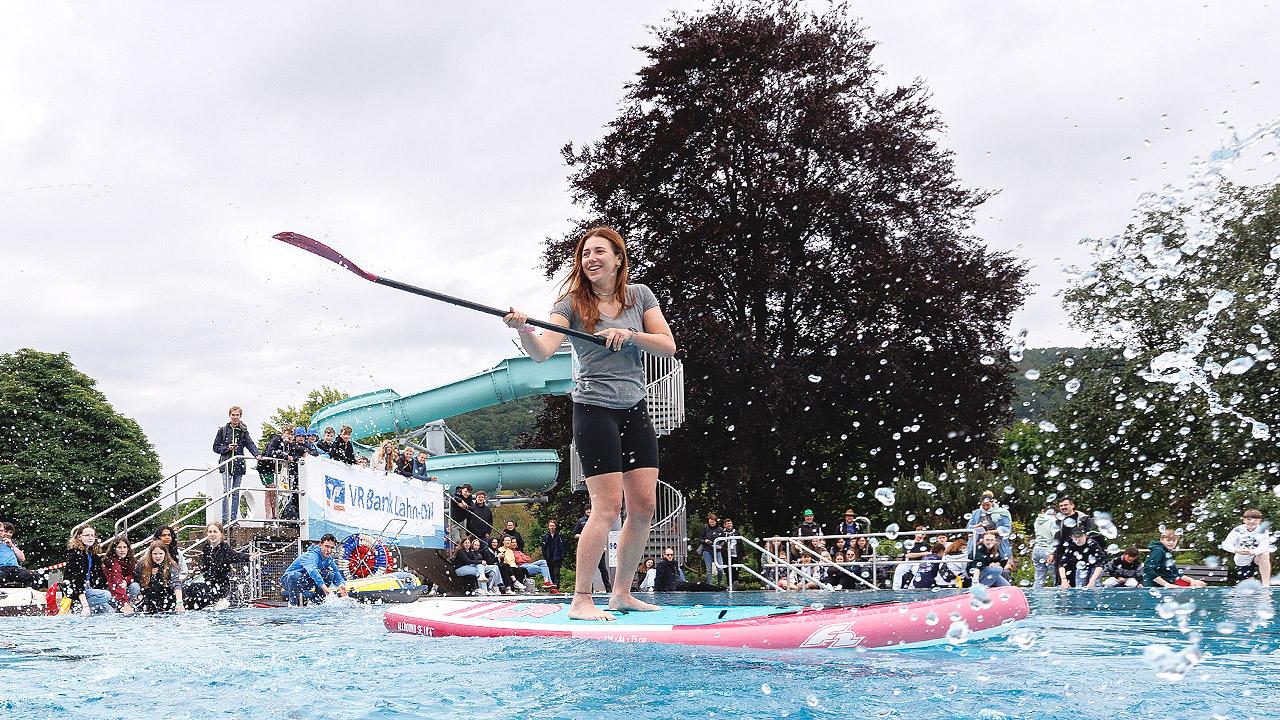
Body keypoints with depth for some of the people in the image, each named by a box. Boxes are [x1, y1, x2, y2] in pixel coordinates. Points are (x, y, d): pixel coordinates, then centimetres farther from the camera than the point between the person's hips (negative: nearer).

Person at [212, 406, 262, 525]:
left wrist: (257, 454, -21)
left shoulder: (243, 431, 10)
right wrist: (227, 448, -10)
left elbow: (250, 444, -3)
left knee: (236, 493, 6)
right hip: (226, 464, -2)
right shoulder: (223, 430, 6)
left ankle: (234, 518, 9)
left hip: (239, 465, 2)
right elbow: (216, 447, 8)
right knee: (226, 492, -11)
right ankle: (225, 519, -10)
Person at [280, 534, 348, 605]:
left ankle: (317, 601, -2)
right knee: (296, 575, -40)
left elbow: (336, 571, -4)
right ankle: (292, 603, -21)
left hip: (306, 582, 6)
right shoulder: (311, 555, -29)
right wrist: (323, 586, -61)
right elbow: (312, 570, -47)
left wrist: (341, 584, -27)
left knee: (329, 574, -11)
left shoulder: (328, 558, -3)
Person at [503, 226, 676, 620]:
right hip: (595, 408, -5)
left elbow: (668, 346, 0)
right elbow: (542, 352, -16)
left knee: (644, 507, 4)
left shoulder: (639, 296, 8)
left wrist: (628, 334, -15)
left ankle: (621, 593, 19)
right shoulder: (573, 303, -3)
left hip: (635, 410, 5)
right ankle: (581, 600, -5)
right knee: (608, 507, -11)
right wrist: (523, 329, -37)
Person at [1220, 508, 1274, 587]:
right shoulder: (1238, 530, -11)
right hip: (1242, 562, 1)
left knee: (1264, 554, -34)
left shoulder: (1262, 531, -11)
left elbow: (1264, 546, -29)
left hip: (1257, 557, -1)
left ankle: (1266, 585, -34)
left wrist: (1253, 552, -51)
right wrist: (1237, 550, -45)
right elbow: (1226, 544, -23)